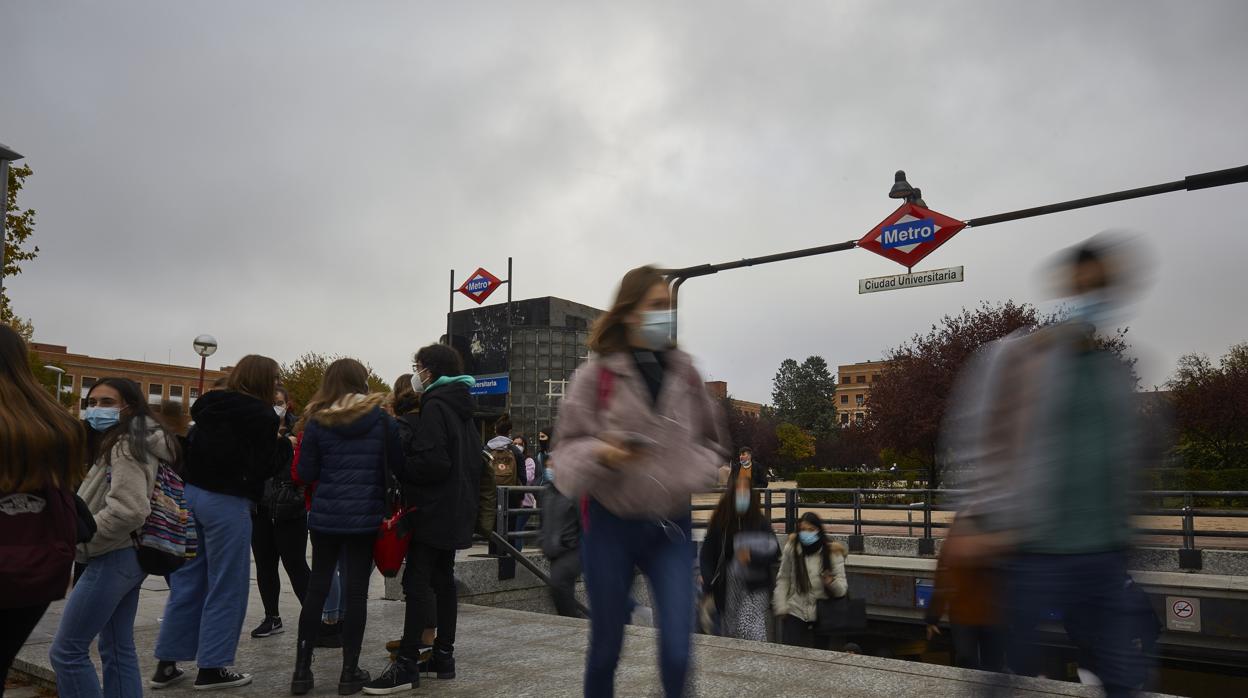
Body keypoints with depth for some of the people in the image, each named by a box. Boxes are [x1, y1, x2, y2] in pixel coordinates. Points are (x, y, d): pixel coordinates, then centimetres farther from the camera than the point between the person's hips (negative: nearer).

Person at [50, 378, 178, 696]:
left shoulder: (126, 445, -16)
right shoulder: (126, 442, 15)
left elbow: (128, 510, -26)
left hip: (114, 557, -10)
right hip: (126, 555, 10)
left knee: (66, 651, -3)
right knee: (118, 648, 13)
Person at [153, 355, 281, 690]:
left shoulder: (208, 405, 11)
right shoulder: (262, 415, -10)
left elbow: (189, 447, 14)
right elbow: (263, 467, -13)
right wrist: (283, 445, 3)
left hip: (191, 494, 8)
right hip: (227, 503, -7)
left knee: (187, 580, 15)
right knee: (226, 586, 3)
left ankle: (167, 663, 22)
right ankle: (212, 668, 10)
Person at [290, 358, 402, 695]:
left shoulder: (317, 420, -1)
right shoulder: (382, 418, -2)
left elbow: (306, 473, 0)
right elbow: (398, 464, -1)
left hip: (325, 516, 1)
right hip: (365, 516, -1)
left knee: (316, 588, 11)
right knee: (356, 591, 4)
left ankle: (302, 669, 16)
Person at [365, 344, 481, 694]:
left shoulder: (435, 406, -14)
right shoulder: (462, 408, 15)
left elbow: (432, 461, -22)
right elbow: (470, 459, 18)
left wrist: (398, 467, -9)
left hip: (433, 509, -9)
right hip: (455, 509, 9)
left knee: (417, 583, -7)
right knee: (443, 579, 13)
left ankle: (407, 664, -5)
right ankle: (443, 655, 19)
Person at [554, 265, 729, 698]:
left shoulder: (685, 372, 2)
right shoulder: (596, 374, -7)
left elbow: (711, 439, 14)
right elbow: (569, 447, -5)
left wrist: (694, 474, -5)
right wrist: (604, 454, -26)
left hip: (671, 526, 2)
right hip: (611, 524, -2)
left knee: (677, 651, -6)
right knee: (606, 646, 12)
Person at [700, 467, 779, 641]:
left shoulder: (760, 523, -6)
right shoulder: (719, 524, -3)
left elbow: (774, 551, -10)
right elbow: (707, 556, -1)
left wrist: (752, 556, -27)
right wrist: (708, 590, -4)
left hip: (754, 588, -2)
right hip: (727, 587, 2)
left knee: (751, 631, -13)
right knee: (730, 633, 10)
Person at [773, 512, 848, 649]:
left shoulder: (832, 553, -7)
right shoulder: (792, 549, -6)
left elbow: (842, 589, -10)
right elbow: (783, 580, 4)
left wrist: (831, 582, -31)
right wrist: (781, 607, -1)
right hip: (795, 612, 0)